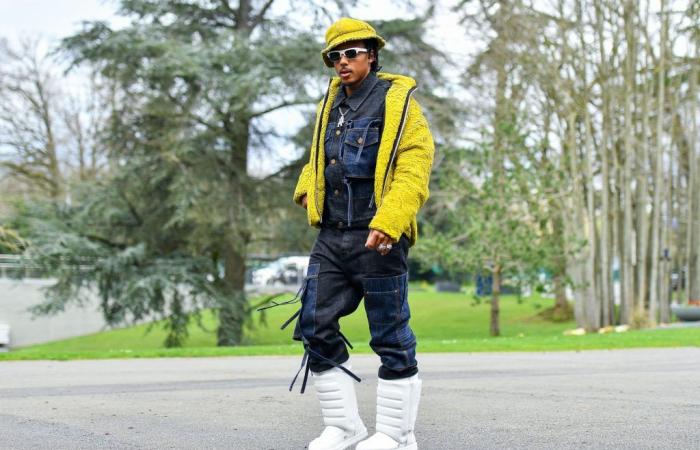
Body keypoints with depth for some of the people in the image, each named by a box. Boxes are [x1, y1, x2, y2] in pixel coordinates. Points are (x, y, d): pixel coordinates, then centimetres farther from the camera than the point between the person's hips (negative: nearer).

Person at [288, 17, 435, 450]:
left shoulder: (397, 101, -3)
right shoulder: (332, 103, 17)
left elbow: (413, 168, -13)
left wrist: (388, 222, -24)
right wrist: (307, 187, 11)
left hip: (377, 239, -7)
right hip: (331, 238, 7)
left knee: (391, 337, 0)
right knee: (315, 327, 5)